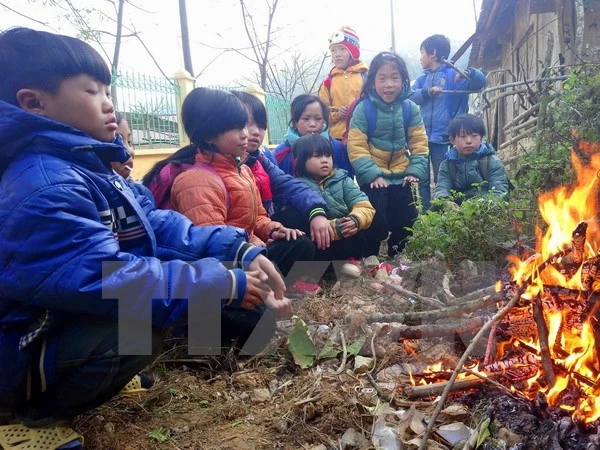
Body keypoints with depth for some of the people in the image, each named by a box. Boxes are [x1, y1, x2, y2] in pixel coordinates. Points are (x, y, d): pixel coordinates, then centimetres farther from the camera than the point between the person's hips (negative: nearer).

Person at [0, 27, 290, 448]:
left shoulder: (88, 167, 5)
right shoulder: (46, 188, -27)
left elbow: (157, 224, 0)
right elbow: (105, 277, -35)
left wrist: (239, 251, -12)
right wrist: (225, 283, -30)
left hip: (69, 320, 9)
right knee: (143, 319, -34)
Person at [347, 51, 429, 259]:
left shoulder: (410, 109, 1)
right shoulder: (363, 109, -10)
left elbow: (419, 143, 3)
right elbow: (356, 147, -14)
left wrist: (415, 171, -8)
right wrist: (372, 174, -20)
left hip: (400, 177, 4)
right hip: (373, 177, -4)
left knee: (407, 219, 6)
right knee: (376, 219, -12)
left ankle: (396, 256, 30)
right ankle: (370, 256, 13)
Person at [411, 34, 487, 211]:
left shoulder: (453, 75, -2)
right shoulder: (422, 79, 13)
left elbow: (481, 82, -12)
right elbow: (410, 96, -4)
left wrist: (469, 73, -32)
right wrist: (427, 92, -22)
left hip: (442, 137, -5)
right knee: (423, 181, 9)